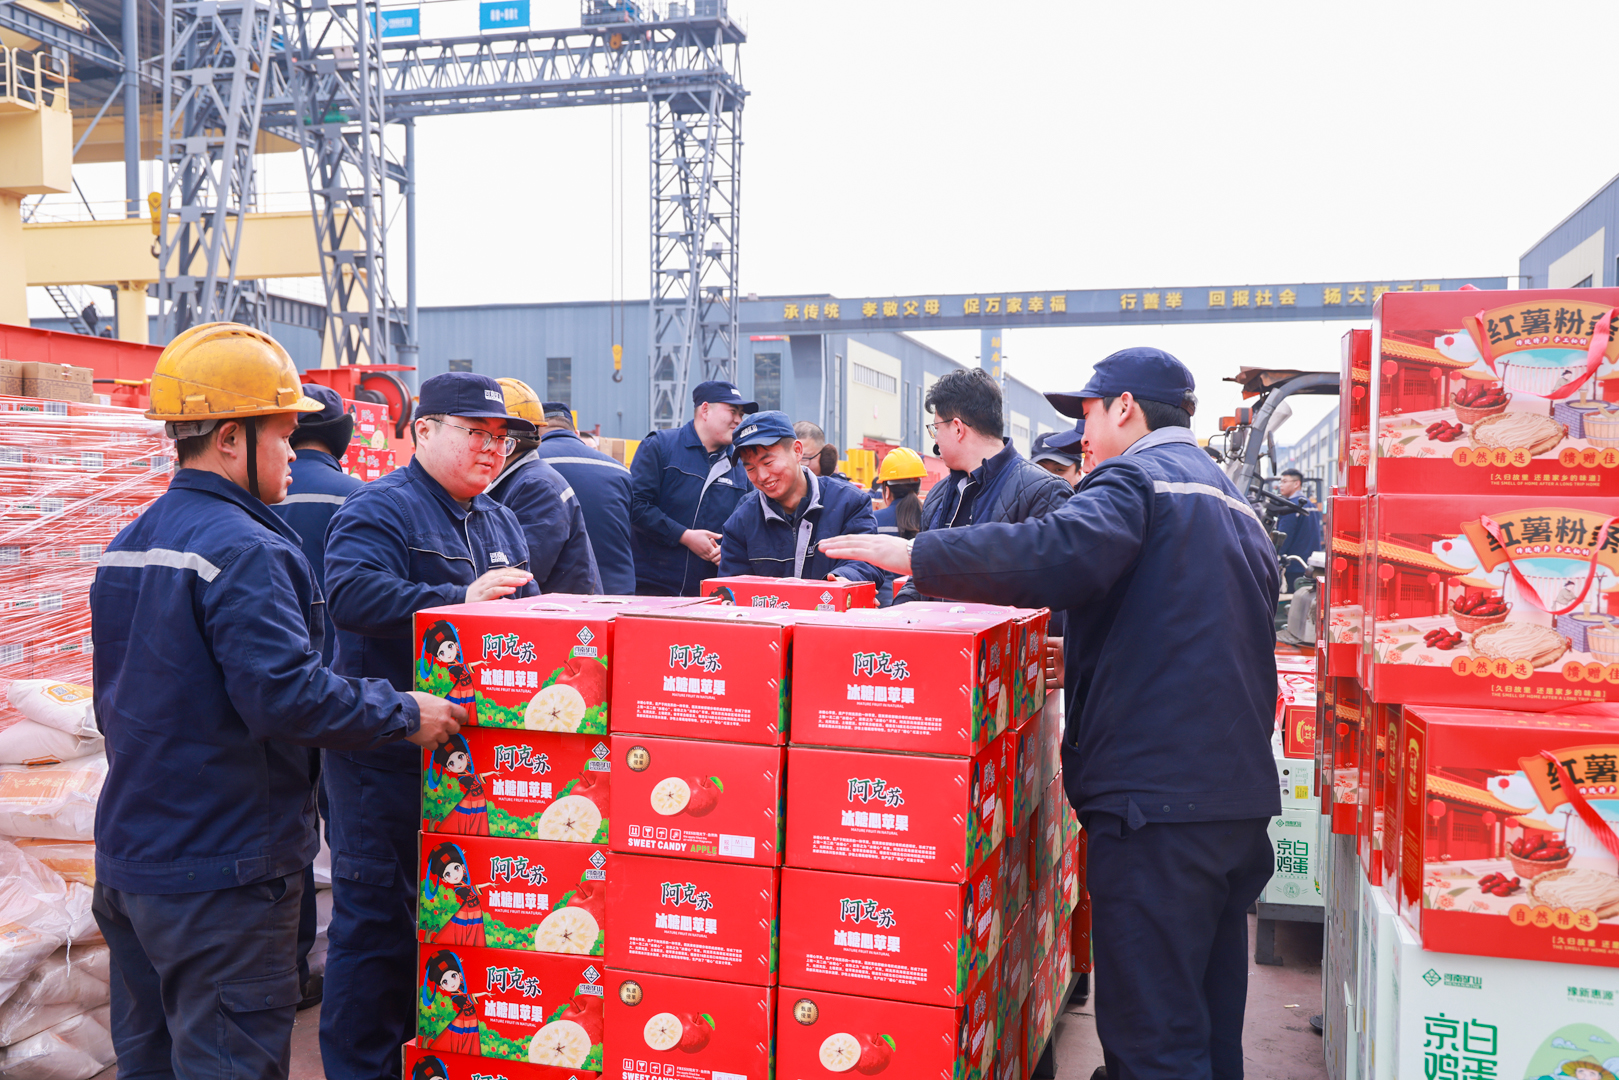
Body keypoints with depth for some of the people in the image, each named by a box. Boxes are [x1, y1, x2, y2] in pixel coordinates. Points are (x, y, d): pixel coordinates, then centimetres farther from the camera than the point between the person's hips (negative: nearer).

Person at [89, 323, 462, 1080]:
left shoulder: (128, 545, 10)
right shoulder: (242, 550, -20)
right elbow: (286, 694, -28)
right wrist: (405, 715, -17)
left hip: (125, 859, 10)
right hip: (218, 878, -9)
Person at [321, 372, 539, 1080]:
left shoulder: (500, 523, 17)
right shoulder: (381, 509, -9)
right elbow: (350, 593, -26)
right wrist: (461, 600, -29)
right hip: (387, 756, -8)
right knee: (375, 913, 1)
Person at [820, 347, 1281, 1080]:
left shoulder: (1133, 478, -7)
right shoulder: (1235, 503, 22)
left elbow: (1059, 554, -27)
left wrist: (915, 555, -20)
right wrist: (1079, 651, 31)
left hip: (1157, 793, -10)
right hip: (1241, 793, 10)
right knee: (1211, 1021, 19)